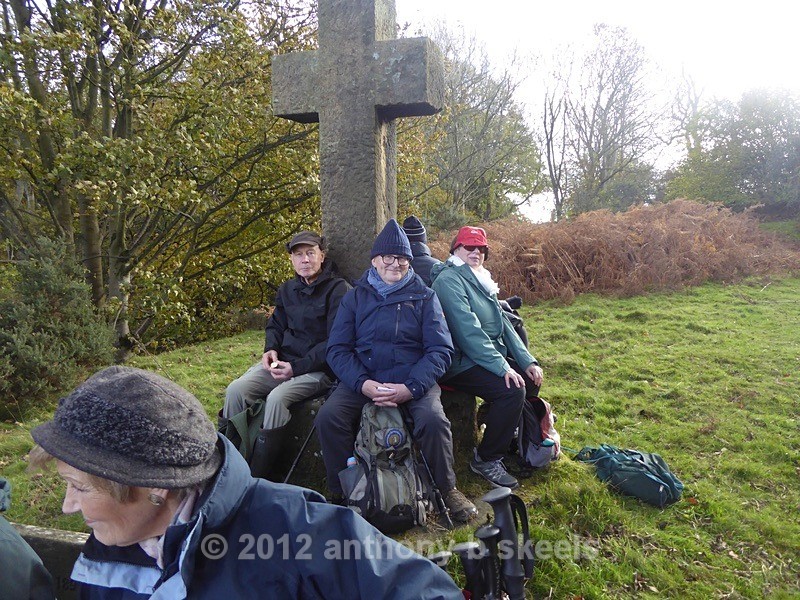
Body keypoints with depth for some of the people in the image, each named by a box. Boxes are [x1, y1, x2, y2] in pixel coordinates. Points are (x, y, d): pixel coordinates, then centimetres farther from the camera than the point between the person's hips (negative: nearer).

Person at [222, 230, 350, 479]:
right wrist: (270, 349, 1)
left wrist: (296, 367, -19)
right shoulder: (287, 290, 14)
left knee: (277, 398, -32)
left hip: (319, 368, -7)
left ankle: (258, 476, -20)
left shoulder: (338, 290, -9)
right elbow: (275, 325, 25)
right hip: (283, 361, 7)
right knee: (236, 390, -15)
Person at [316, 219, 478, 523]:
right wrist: (363, 384, -16)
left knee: (433, 419, -29)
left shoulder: (424, 296, 9)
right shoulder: (355, 297, 12)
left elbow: (440, 349, 0)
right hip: (362, 378, 1)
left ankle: (447, 490, -3)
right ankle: (342, 493, -4)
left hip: (414, 378, -1)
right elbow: (337, 348, 3)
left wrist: (411, 388, -17)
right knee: (328, 416, -25)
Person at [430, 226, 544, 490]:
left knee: (530, 379, 2)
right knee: (512, 390, -25)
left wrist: (527, 361, 4)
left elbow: (503, 324, 14)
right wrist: (502, 367, -25)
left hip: (493, 356, 10)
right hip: (461, 364, -10)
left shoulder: (480, 279, 17)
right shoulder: (449, 280, -12)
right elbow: (468, 330, -21)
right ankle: (486, 459, -8)